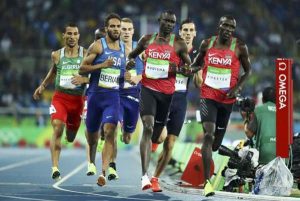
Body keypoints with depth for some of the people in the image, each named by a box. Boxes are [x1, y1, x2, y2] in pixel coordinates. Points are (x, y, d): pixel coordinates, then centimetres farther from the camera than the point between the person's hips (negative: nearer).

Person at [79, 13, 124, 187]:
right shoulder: (98, 46, -4)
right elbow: (82, 69, -7)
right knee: (92, 133, 12)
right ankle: (91, 163, 41)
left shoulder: (125, 49, 9)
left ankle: (104, 172, -25)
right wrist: (102, 65, -19)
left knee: (109, 132, -19)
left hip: (113, 96, 1)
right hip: (95, 95, -1)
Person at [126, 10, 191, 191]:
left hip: (166, 92, 1)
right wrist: (130, 61, 0)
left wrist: (178, 69, -15)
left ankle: (153, 174, 26)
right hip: (148, 88, -1)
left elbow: (190, 68, 6)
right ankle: (145, 175, -24)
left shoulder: (179, 44, 2)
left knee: (158, 133, 10)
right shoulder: (147, 40, 7)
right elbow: (133, 54, 23)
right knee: (148, 127, -18)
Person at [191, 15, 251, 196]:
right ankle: (207, 181, -20)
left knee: (216, 143, 9)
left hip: (227, 99, 1)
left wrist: (237, 88, -11)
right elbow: (198, 63, 16)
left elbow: (248, 70, 5)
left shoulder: (240, 47, -5)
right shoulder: (207, 44, 0)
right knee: (208, 134, -19)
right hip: (208, 96, -1)